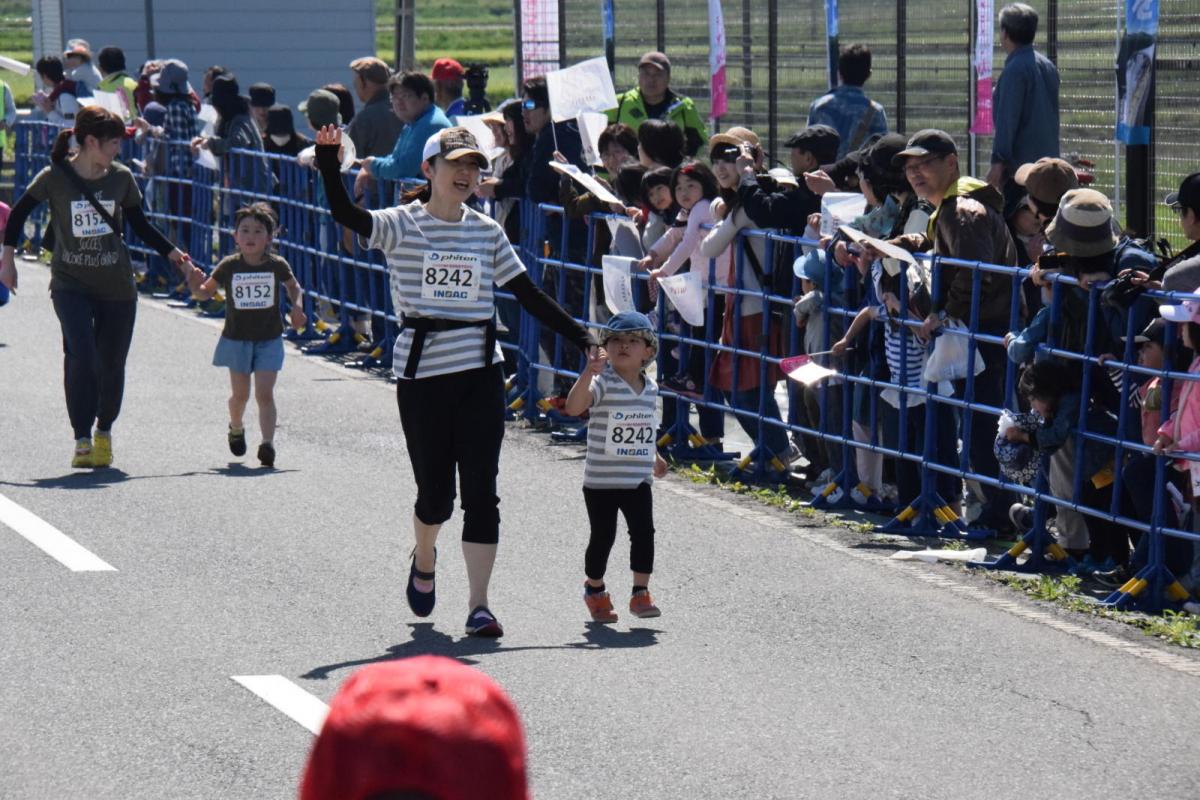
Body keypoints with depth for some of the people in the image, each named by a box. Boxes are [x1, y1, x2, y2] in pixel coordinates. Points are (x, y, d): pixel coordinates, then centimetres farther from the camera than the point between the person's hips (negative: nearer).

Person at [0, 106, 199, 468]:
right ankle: (82, 439, -10)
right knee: (81, 356, -18)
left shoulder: (121, 178, -1)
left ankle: (104, 431, 29)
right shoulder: (54, 178, -9)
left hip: (117, 286, 3)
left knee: (111, 366, 6)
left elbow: (141, 227, 11)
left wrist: (178, 257, 6)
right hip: (70, 285, -3)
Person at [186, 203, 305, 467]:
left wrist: (297, 307, -3)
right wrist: (195, 285, -19)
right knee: (240, 394, 10)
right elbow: (206, 292, 2)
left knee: (264, 393, -11)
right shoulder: (229, 266, -7)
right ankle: (236, 429, 39)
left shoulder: (277, 265, -6)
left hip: (269, 339, -1)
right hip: (237, 339, 1)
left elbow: (293, 287, 14)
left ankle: (267, 442, -17)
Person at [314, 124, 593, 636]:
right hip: (421, 373, -2)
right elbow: (344, 214, -19)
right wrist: (329, 161, -33)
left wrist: (581, 338, 8)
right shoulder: (401, 226, -2)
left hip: (480, 373, 2)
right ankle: (423, 562, 38)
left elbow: (528, 296, 12)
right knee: (435, 490, 4)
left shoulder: (487, 232, 9)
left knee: (481, 489, -5)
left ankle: (479, 607, -3)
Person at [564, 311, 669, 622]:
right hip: (601, 480, -4)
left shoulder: (650, 387, 6)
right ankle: (595, 590, 26)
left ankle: (641, 593, 1)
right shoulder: (603, 383, -14)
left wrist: (653, 457, 29)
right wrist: (588, 373, -45)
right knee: (603, 537, 5)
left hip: (638, 480, 4)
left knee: (643, 532, -7)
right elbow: (574, 407, -32)